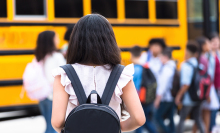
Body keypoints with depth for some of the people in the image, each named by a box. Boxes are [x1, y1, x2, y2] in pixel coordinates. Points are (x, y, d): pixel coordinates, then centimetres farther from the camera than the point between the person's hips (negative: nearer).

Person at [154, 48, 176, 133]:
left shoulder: (166, 68, -17)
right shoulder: (174, 67, 11)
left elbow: (163, 85, -20)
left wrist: (158, 99, -15)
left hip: (165, 98, -9)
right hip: (172, 98, 9)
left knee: (158, 117, -1)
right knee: (170, 118, 12)